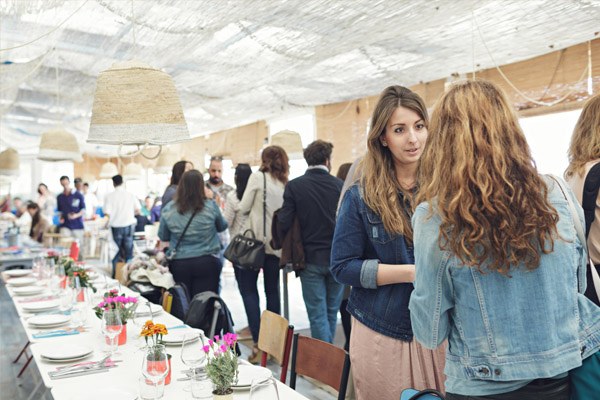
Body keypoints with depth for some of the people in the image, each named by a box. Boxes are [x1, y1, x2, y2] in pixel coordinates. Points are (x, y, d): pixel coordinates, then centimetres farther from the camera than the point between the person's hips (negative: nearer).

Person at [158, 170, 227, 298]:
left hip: (179, 264, 2)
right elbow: (222, 227, 11)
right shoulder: (211, 206, -7)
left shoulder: (168, 209, -4)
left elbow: (163, 237, 9)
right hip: (206, 263, -2)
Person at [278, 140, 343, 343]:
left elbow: (284, 223, -11)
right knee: (332, 312, 18)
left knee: (318, 315, 5)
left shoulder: (294, 186, -8)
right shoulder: (340, 185, -4)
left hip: (311, 259, -2)